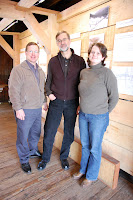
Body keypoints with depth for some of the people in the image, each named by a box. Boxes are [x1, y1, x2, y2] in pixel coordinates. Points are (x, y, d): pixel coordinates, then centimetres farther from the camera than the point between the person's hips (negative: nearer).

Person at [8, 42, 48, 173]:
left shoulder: (40, 71, 12)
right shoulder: (18, 70, -12)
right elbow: (13, 91, -15)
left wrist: (44, 101, 20)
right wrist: (18, 108, -18)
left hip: (38, 109, 7)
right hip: (25, 111, -7)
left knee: (36, 133, 21)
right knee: (23, 136, 8)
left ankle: (33, 151, 45)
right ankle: (24, 160, 28)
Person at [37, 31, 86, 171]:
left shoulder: (80, 61, -1)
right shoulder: (53, 61, 2)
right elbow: (48, 81, 12)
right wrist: (49, 93, -6)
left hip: (72, 103, 0)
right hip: (56, 102, 1)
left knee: (69, 133, 13)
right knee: (49, 132, 7)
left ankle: (64, 157, 38)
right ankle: (45, 158, 32)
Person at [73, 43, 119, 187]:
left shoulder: (107, 73, -14)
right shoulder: (83, 72, 4)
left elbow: (114, 97, -8)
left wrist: (103, 113, -1)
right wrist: (83, 107, 11)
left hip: (98, 117, -5)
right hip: (83, 115, 5)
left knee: (95, 148, 11)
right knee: (84, 145, 20)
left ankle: (91, 176, 35)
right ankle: (83, 169, 44)